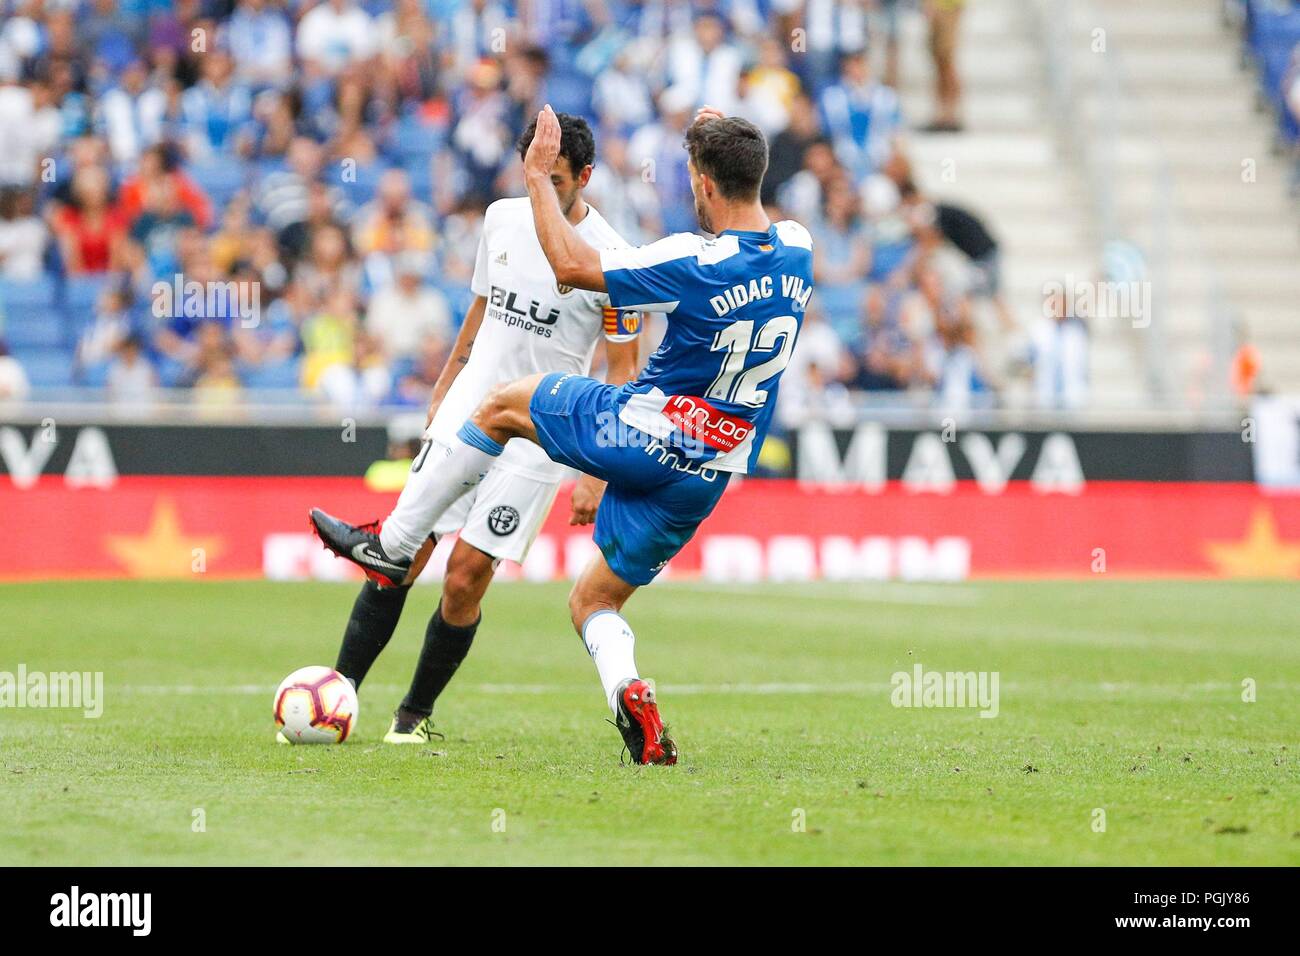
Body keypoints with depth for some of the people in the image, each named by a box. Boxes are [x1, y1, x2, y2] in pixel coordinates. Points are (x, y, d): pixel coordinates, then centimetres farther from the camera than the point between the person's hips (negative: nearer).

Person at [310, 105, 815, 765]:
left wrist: (537, 176, -4)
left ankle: (393, 546, 20)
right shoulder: (796, 250, -2)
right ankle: (627, 691, -15)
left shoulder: (696, 263, -20)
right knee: (594, 601, 17)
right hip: (706, 480, 6)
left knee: (503, 405, 18)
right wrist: (727, 140, 30)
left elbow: (571, 266, -14)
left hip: (639, 436, -6)